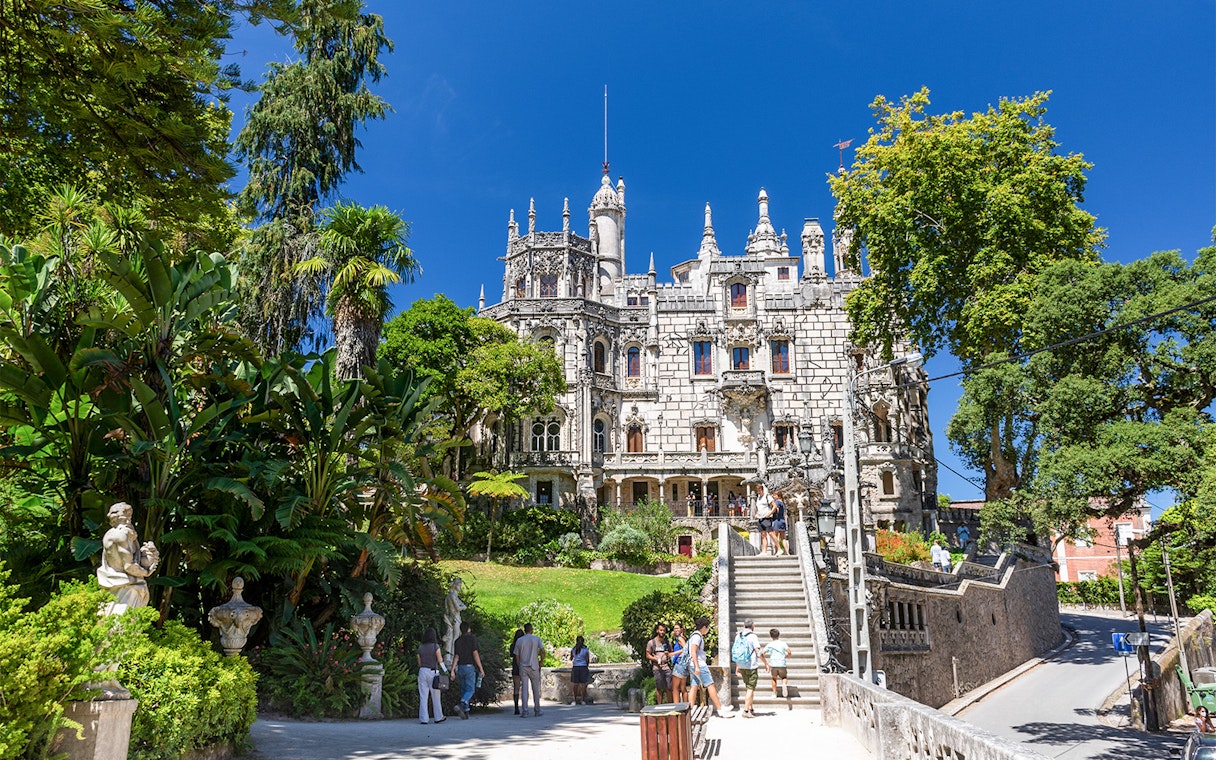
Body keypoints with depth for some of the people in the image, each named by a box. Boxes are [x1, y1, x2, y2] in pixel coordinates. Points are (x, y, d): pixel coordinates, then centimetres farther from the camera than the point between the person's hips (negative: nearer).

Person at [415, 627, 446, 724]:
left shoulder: (420, 648, 5)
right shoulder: (436, 646, -7)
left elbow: (419, 663, 10)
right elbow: (440, 661, -7)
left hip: (422, 672, 3)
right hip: (433, 672, -3)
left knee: (423, 696, 5)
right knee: (436, 696, 10)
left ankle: (423, 718, 3)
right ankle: (438, 717, 20)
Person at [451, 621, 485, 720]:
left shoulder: (458, 641, 8)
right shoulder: (472, 638, -5)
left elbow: (456, 656, 0)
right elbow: (475, 653, -11)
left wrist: (452, 670, -2)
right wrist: (481, 669, -9)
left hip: (460, 667, 5)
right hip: (470, 667, -5)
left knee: (464, 689, 12)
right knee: (470, 689, -3)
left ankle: (465, 712, 10)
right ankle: (461, 704, -27)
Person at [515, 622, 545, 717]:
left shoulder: (519, 640, 3)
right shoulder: (536, 638, -1)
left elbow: (517, 656, 5)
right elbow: (543, 651, -10)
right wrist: (541, 662, 4)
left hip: (523, 667, 1)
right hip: (534, 667, -1)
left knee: (524, 689, 0)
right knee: (536, 689, 10)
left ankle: (524, 711, -7)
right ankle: (537, 711, 16)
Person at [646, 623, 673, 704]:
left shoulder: (667, 642, 16)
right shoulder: (651, 642, 5)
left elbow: (671, 654, 22)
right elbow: (648, 655, 3)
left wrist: (669, 654, -2)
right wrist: (657, 659, -11)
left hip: (667, 667, 3)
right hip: (657, 668, -3)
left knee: (669, 688, 1)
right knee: (659, 688, 0)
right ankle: (659, 705, 7)